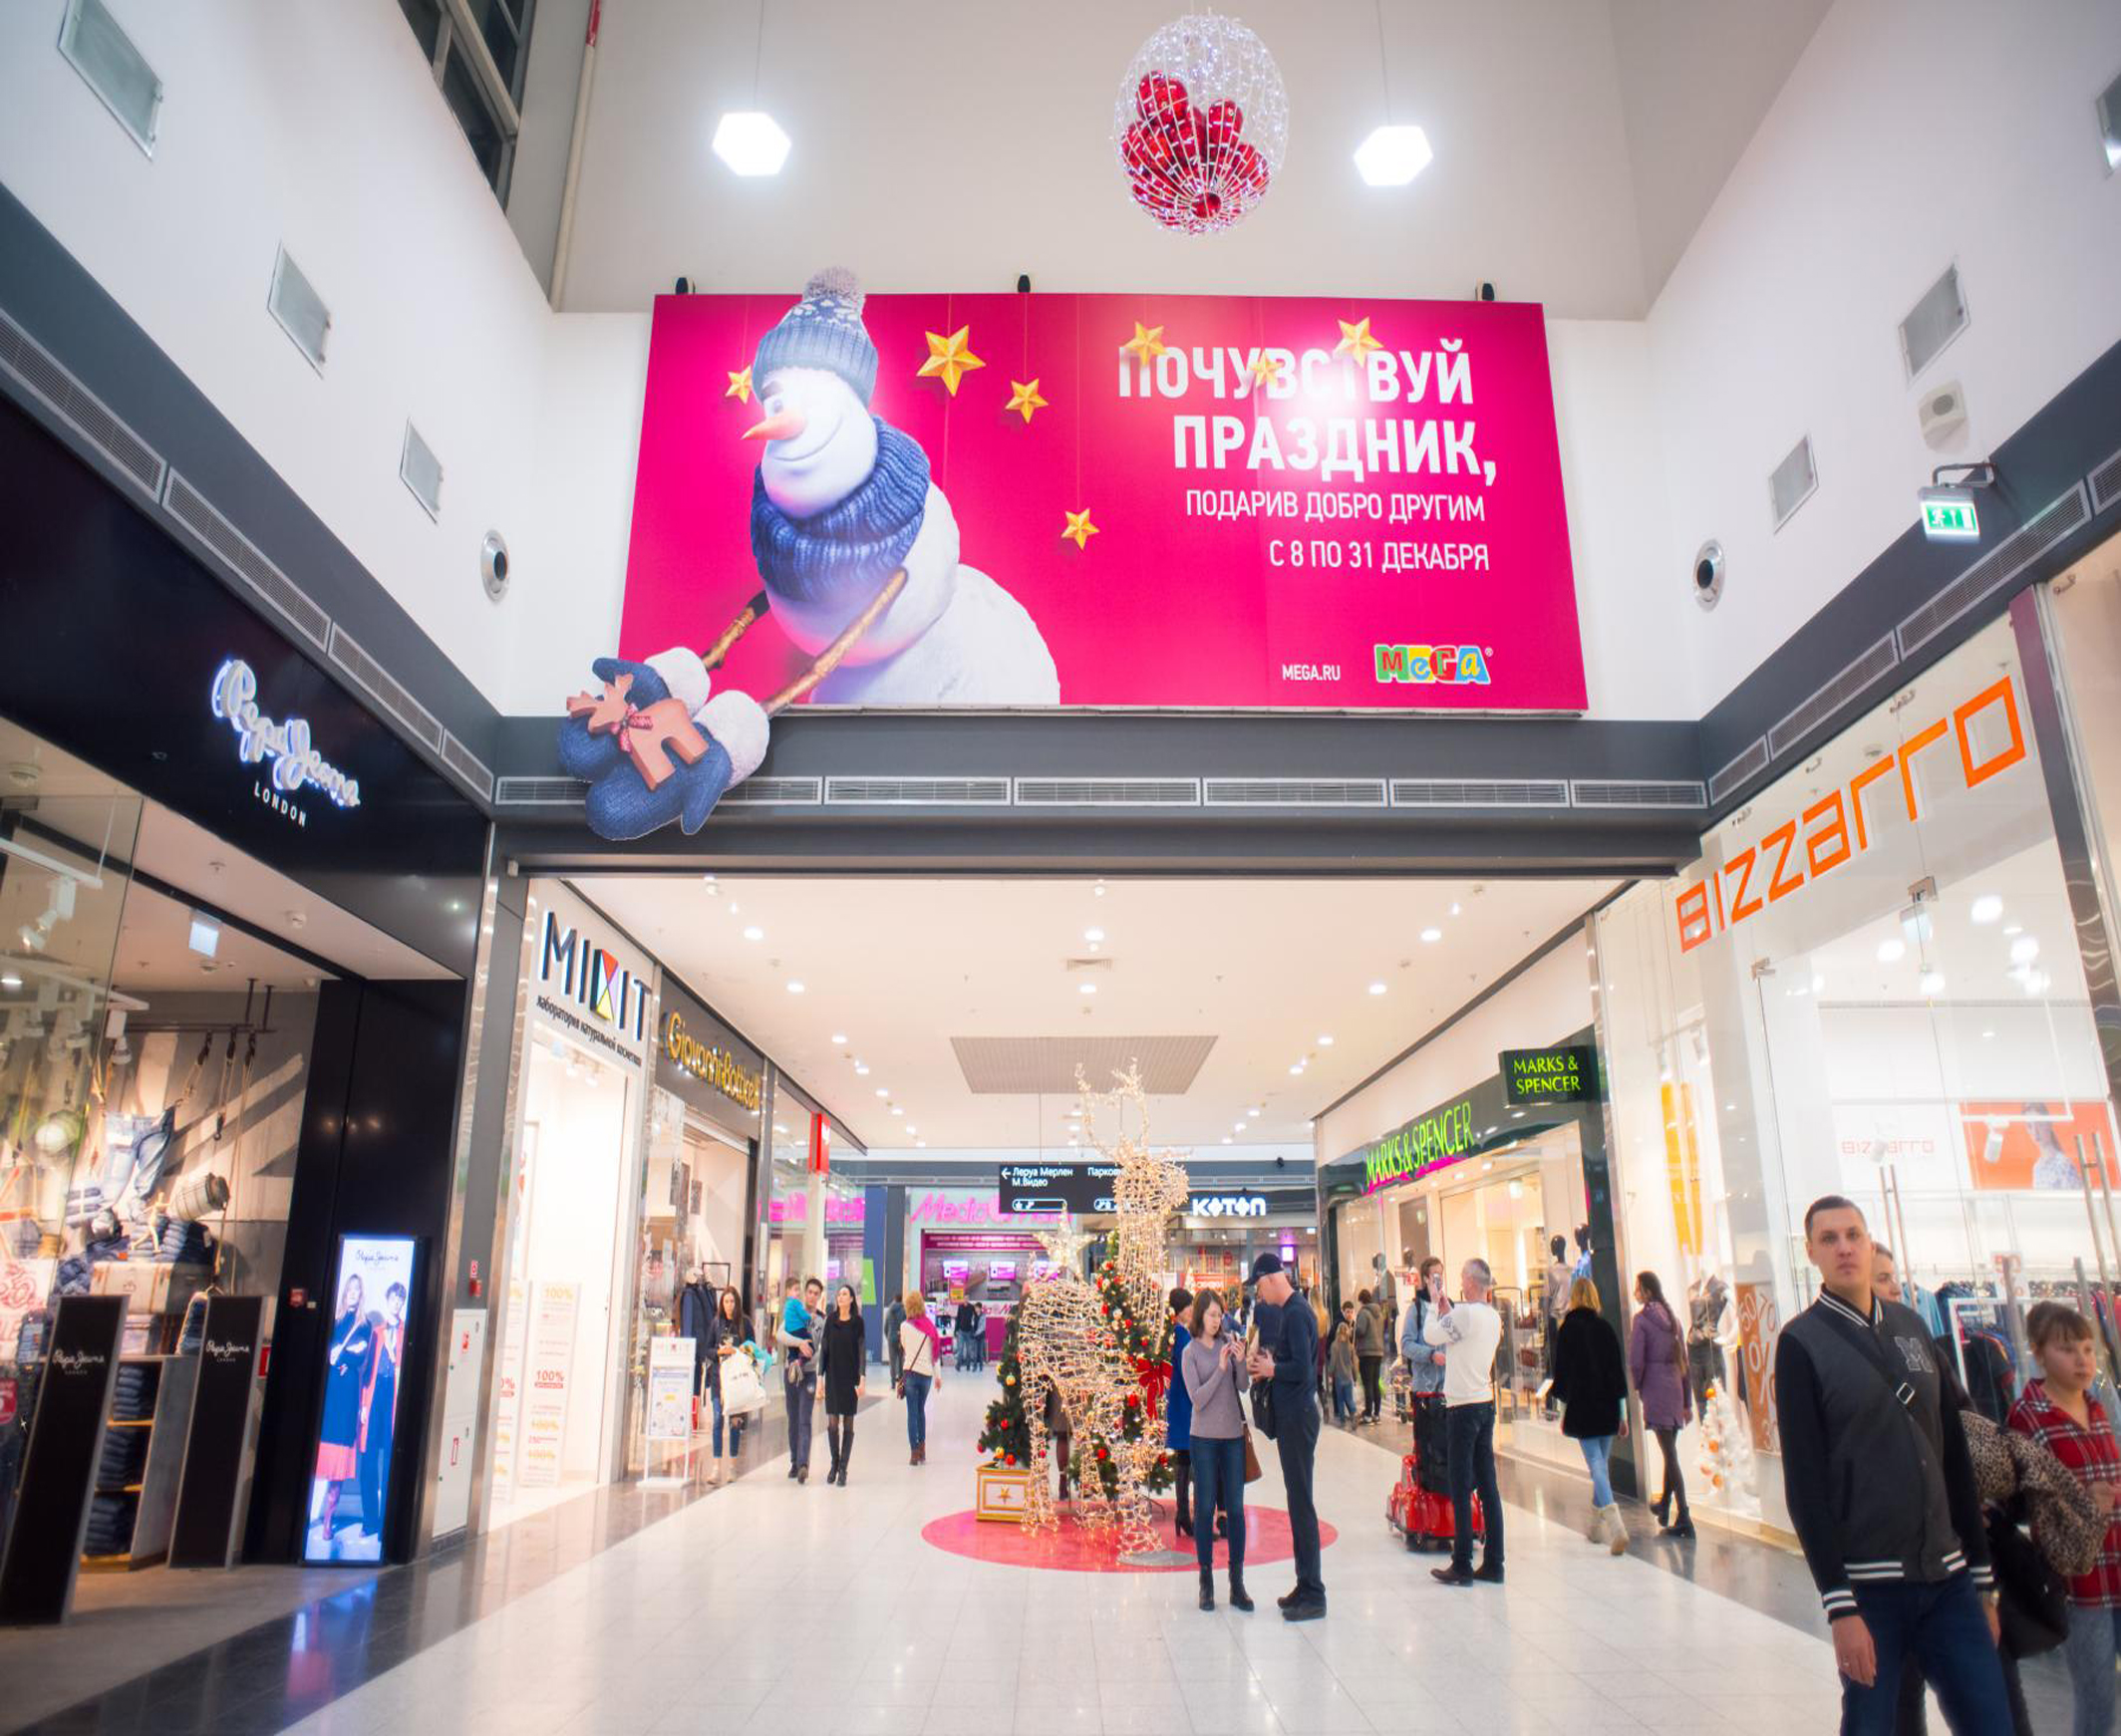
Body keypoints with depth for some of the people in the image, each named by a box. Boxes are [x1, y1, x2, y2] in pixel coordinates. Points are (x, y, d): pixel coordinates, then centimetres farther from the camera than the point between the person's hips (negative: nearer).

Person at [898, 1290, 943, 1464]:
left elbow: (904, 1346, 9)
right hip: (927, 1373, 3)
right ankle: (922, 1449, 16)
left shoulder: (905, 1326, -6)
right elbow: (936, 1351, 5)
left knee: (912, 1412, 2)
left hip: (911, 1372, -3)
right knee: (921, 1410, 17)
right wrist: (938, 1375, 13)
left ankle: (915, 1453, -1)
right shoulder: (930, 1325, 1)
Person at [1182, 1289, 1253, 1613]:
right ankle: (1206, 1581, 14)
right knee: (1205, 1509, 4)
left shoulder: (1229, 1341, 0)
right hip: (1205, 1438, -2)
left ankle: (1237, 1583, 13)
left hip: (1234, 1434, 3)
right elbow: (1197, 1399, -12)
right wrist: (1220, 1368, -20)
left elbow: (1243, 1386, -1)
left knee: (1236, 1509, 5)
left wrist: (1240, 1361, -18)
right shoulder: (1191, 1352, -6)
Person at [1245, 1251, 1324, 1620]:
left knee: (1301, 1503, -4)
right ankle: (1305, 1586, 23)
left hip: (1297, 1417, -10)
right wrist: (1268, 1365, 4)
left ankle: (1313, 1595, 3)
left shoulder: (1294, 1314, -18)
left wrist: (1270, 1369, -9)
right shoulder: (1295, 1311, 13)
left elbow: (1302, 1370, -24)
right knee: (1298, 1501, 14)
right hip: (1292, 1414, 10)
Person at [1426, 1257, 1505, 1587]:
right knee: (1488, 1487, 10)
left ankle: (1462, 1567, 3)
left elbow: (1431, 1335, -7)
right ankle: (1493, 1564, 15)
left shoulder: (1465, 1313, -18)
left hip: (1463, 1407, -8)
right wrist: (1445, 1304, 18)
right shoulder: (1494, 1317, 7)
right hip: (1486, 1403, 8)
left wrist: (1435, 1302, 5)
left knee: (1461, 1490, -2)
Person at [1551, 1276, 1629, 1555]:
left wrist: (1562, 1410, 2)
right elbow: (1618, 1368, 5)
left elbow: (1561, 1371, -6)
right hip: (1607, 1406, 4)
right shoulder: (1606, 1327, 4)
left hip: (1581, 1406, -4)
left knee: (1596, 1465, -6)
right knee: (1602, 1464, 16)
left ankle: (1616, 1527, -22)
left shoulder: (1568, 1328, -6)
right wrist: (1622, 1412, 10)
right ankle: (1598, 1526, 24)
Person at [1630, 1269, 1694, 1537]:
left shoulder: (1642, 1319, -9)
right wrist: (1687, 1402, 19)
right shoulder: (1672, 1317, 12)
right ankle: (1664, 1505, 31)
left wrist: (1637, 1387, 5)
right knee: (1670, 1451, 17)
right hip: (1676, 1392, 7)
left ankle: (1684, 1518, -9)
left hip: (1655, 1392, -7)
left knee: (1669, 1454, -7)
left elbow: (1636, 1361, -13)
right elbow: (1683, 1360, 15)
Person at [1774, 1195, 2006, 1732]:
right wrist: (1840, 1606, -13)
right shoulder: (1802, 1343, -5)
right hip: (1869, 1585, -4)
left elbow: (1954, 1454, 14)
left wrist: (1981, 1577, 12)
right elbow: (1804, 1483, -9)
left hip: (1949, 1578, 5)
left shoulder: (1913, 1327, 10)